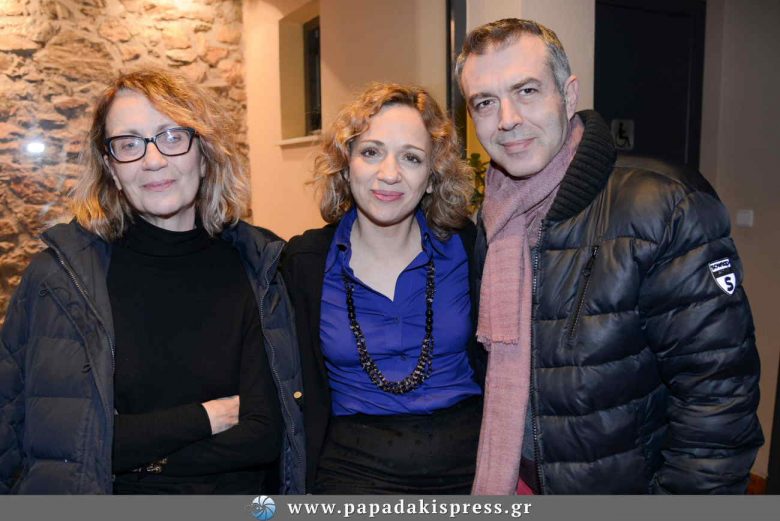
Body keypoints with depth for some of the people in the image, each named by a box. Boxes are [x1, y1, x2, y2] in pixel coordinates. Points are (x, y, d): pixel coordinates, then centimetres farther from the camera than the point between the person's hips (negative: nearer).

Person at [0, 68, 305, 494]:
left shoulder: (258, 265, -2)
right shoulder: (58, 275, -4)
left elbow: (266, 434, -5)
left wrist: (140, 454, -9)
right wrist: (204, 419, -7)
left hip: (242, 493, 1)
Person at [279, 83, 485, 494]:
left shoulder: (468, 247, -2)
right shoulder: (304, 262, -2)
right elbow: (302, 389, 5)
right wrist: (304, 483, -2)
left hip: (471, 464, 2)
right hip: (353, 471, -1)